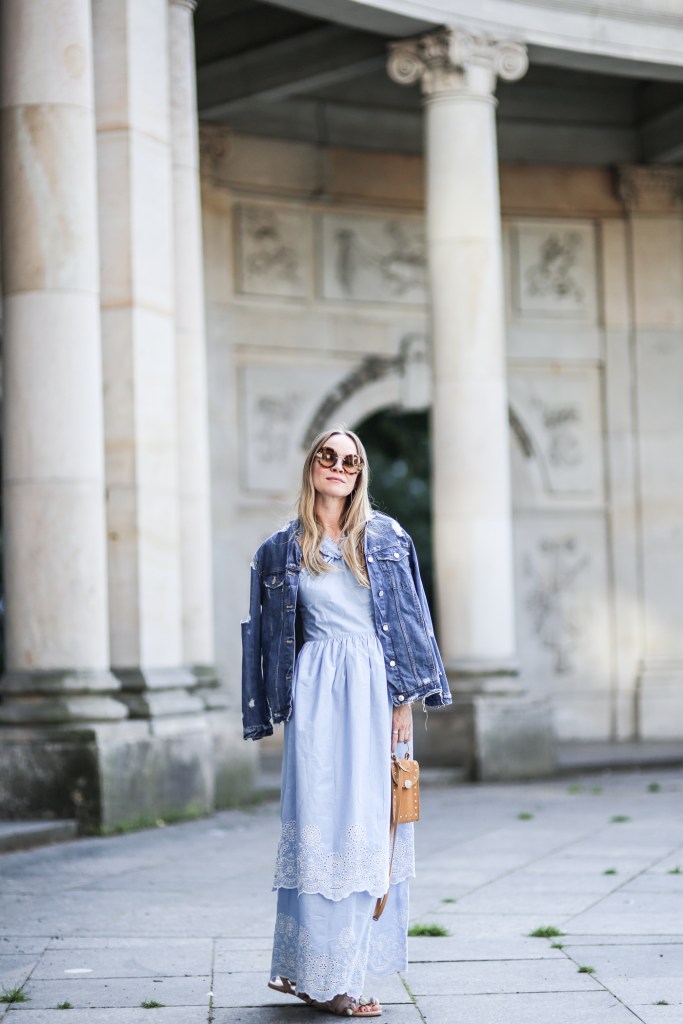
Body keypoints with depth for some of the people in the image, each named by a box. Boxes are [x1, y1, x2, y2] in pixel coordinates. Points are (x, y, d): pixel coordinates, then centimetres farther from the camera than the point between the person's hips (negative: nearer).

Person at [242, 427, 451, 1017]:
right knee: (322, 820, -7)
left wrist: (404, 699, -3)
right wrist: (273, 710, 5)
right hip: (317, 693, -2)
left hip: (376, 689, 2)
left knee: (369, 822, 1)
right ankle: (323, 977, -4)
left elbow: (409, 617, 5)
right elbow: (268, 635, 11)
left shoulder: (385, 537, 7)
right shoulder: (282, 550, 7)